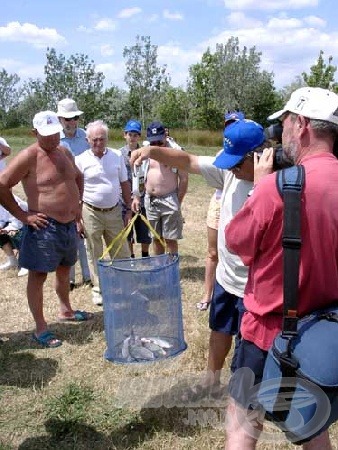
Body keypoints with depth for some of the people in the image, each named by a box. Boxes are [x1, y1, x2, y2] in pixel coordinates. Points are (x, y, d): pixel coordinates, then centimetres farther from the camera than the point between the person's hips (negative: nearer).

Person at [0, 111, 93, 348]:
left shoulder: (64, 152, 9)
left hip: (69, 224, 8)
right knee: (38, 275, 1)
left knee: (64, 270, 23)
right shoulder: (28, 157, -15)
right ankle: (41, 329, 11)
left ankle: (66, 310, 43)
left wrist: (77, 204, 15)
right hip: (44, 227, -8)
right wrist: (22, 215, -16)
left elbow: (78, 177, 26)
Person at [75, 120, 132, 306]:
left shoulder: (117, 156, 2)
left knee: (121, 252, 8)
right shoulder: (81, 160, -6)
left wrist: (129, 209, 6)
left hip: (114, 211, 2)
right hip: (91, 213, -2)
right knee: (95, 255, 9)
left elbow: (125, 184, 8)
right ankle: (98, 290, 23)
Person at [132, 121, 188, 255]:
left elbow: (184, 179, -6)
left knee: (170, 239, 0)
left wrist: (178, 202, -7)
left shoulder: (175, 152, -6)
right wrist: (136, 197, 9)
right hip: (150, 201, 5)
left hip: (169, 200, -5)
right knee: (156, 238, 13)